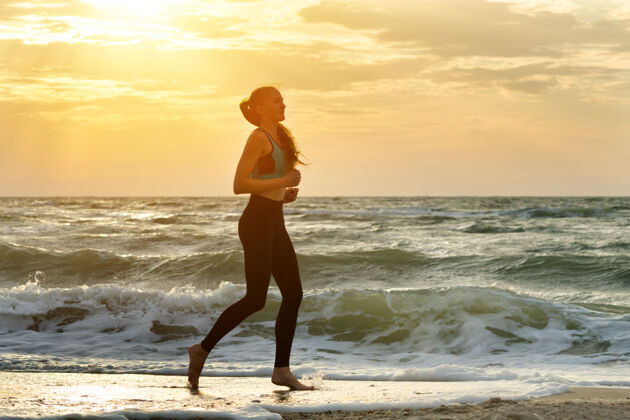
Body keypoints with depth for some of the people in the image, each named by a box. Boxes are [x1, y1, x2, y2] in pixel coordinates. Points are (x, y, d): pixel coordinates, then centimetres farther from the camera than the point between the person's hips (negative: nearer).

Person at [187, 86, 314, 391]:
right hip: (257, 221, -9)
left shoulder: (279, 138, 17)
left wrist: (285, 194, 9)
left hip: (274, 221, 9)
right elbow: (240, 184, -19)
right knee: (255, 299, -7)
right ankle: (203, 349, 6)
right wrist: (283, 182, -18)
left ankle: (281, 369, 7)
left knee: (293, 294, 4)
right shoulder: (259, 138, -11)